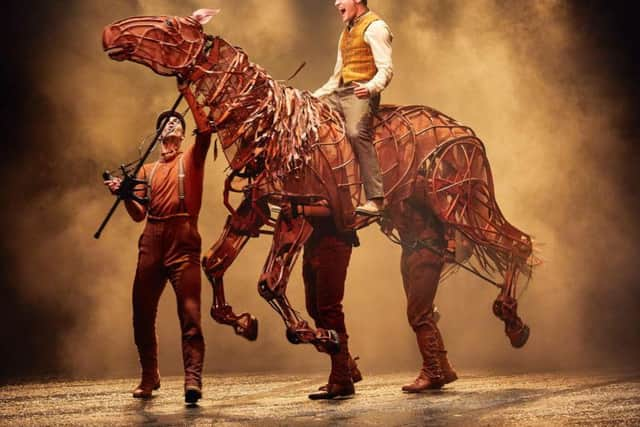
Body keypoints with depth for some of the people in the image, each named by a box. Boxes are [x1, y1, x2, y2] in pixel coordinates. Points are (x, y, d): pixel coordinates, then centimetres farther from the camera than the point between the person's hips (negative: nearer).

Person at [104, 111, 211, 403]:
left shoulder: (191, 159, 13)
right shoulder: (147, 170, 23)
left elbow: (205, 130, -6)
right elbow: (138, 214, 16)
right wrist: (124, 195, -4)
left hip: (183, 240, -4)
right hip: (151, 241, 5)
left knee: (189, 312, -14)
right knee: (143, 311, 6)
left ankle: (193, 379, -19)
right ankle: (149, 376, 21)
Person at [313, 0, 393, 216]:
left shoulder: (374, 27, -4)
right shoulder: (347, 32, 25)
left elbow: (386, 70, -15)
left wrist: (370, 87, -34)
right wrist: (313, 97, 22)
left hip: (360, 94, -10)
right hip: (339, 94, 10)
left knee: (357, 133, -31)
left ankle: (375, 200, -37)